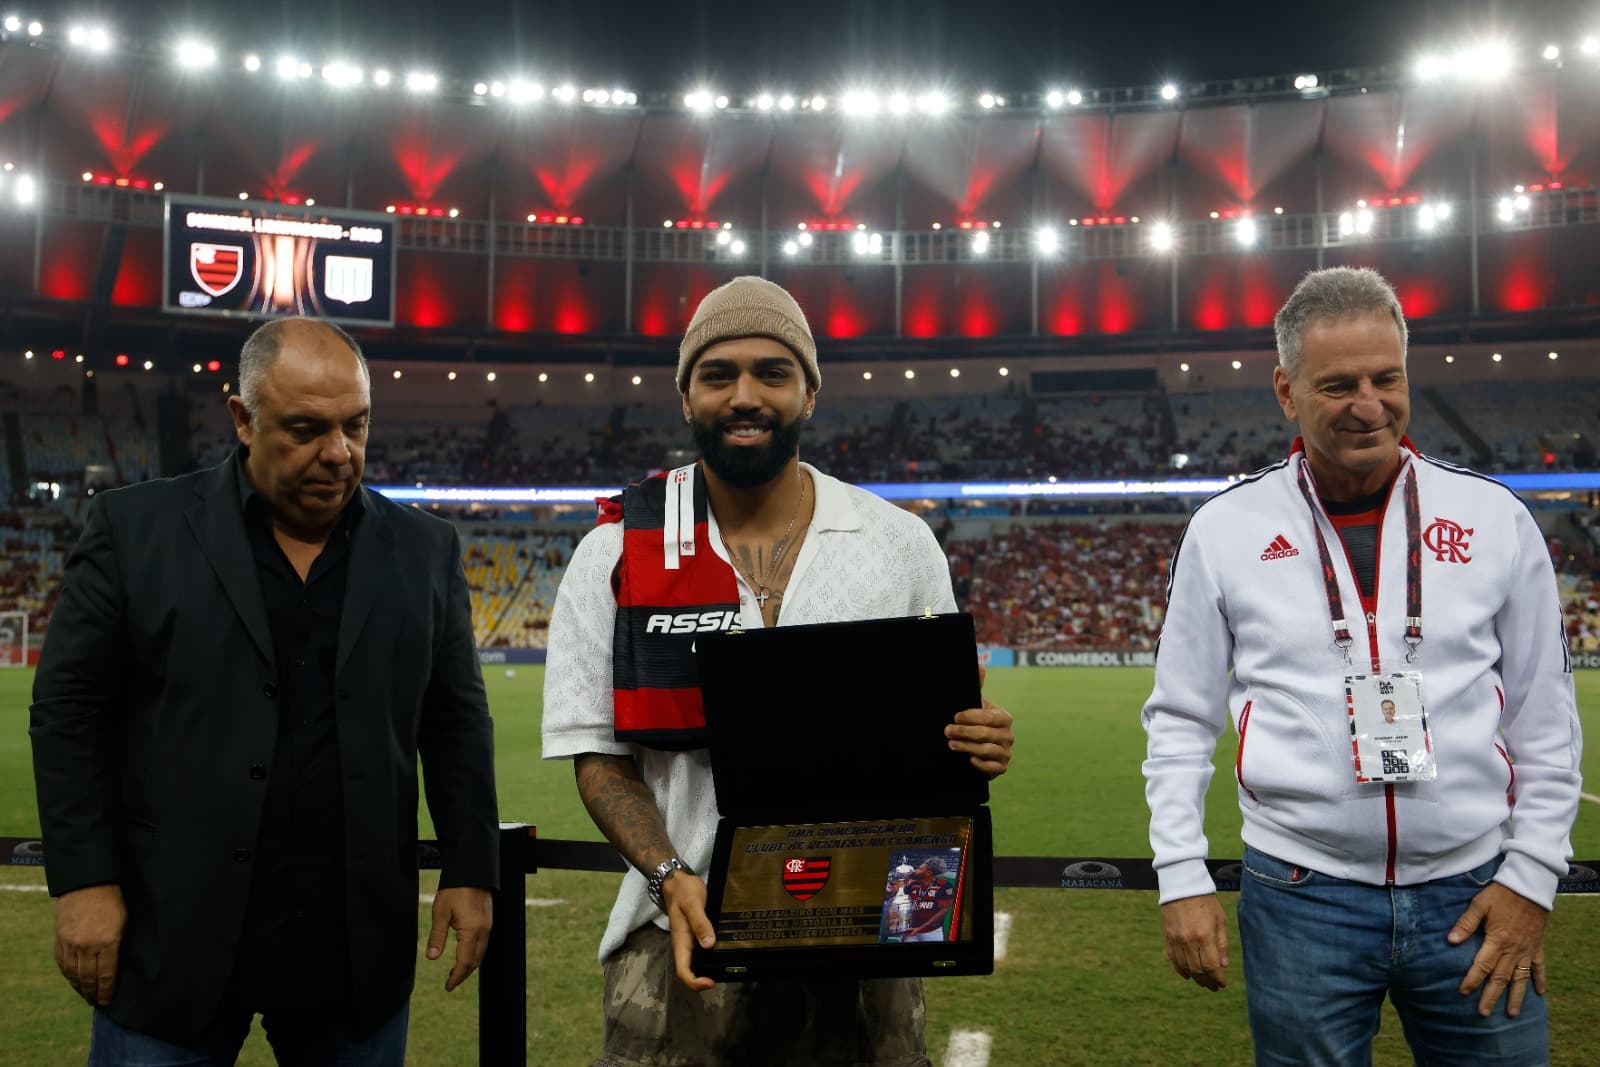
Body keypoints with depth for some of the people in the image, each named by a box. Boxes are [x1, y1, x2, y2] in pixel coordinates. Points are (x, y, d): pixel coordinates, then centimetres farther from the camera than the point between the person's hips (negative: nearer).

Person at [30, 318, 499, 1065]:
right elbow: (71, 709, -1)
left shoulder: (424, 549, 5)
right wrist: (84, 880, -6)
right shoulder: (136, 528, -1)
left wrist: (470, 873, 3)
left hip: (356, 943, 2)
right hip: (174, 933, -1)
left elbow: (455, 722, 7)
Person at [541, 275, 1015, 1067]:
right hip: (684, 939, -1)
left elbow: (938, 727, 8)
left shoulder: (900, 543, 1)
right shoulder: (616, 554, -2)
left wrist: (976, 747, -15)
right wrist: (671, 877, -17)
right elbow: (598, 753, -1)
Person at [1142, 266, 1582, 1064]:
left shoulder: (1494, 517, 1)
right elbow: (1181, 721, 3)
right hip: (1300, 894, -1)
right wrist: (1181, 877, -3)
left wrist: (1532, 877, 0)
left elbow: (1545, 720, 6)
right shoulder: (1225, 529, -2)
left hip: (1473, 895, 1)